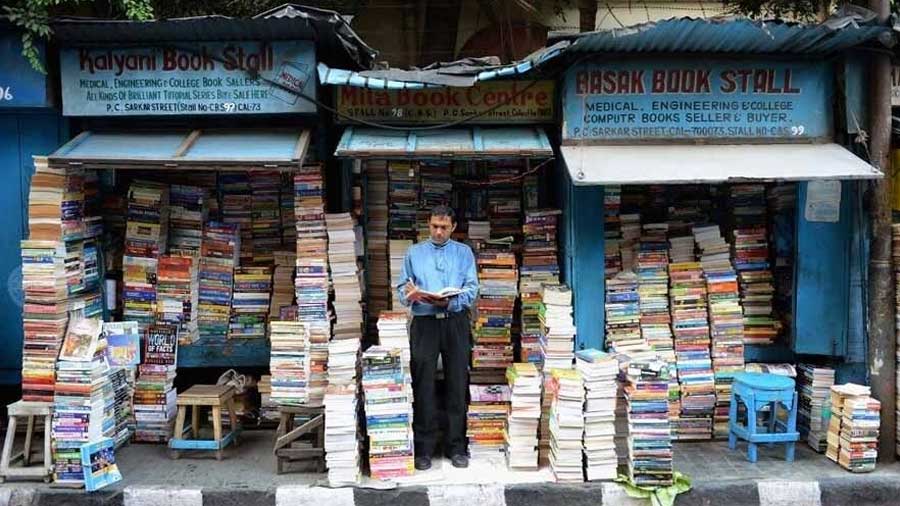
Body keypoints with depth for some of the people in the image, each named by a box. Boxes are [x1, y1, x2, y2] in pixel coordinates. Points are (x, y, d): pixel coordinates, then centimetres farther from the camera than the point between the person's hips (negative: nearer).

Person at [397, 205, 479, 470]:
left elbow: (471, 289, 0)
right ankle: (423, 448, 9)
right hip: (424, 323, 0)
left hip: (456, 322, 0)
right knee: (423, 386, 0)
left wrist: (449, 302, -18)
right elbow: (402, 287, 7)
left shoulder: (464, 252, 10)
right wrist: (410, 295, -16)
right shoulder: (414, 252, 13)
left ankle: (456, 446, 13)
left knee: (457, 385, 3)